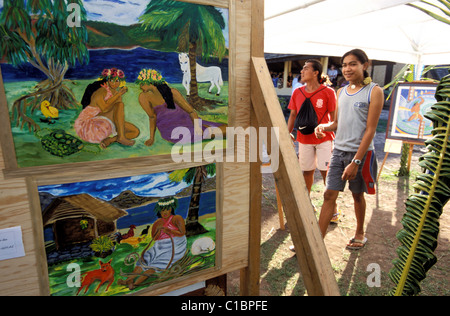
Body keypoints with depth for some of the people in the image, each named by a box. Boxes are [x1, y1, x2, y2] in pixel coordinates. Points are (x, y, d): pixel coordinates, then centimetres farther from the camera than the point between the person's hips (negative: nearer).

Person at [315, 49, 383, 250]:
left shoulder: (374, 91, -7)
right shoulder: (341, 92, 10)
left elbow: (370, 129, -12)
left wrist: (356, 161, -17)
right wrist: (324, 127, -8)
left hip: (360, 152, -4)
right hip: (339, 151, 4)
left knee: (357, 195, 12)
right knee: (329, 195, 1)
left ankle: (360, 234, 35)